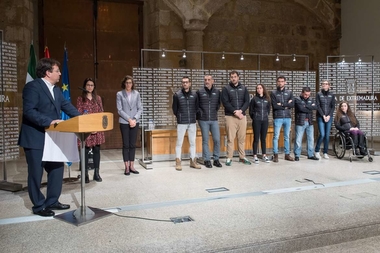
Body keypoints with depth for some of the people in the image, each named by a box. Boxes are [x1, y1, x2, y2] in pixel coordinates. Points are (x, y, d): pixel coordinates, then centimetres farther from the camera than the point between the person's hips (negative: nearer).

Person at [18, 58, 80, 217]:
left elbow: (67, 106, 9)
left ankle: (52, 201, 26)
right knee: (36, 173, 3)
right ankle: (38, 206, 16)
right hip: (35, 139, -9)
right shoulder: (32, 86, -14)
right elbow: (28, 111, -23)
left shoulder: (56, 90, 14)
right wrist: (49, 121, -29)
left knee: (57, 169, 13)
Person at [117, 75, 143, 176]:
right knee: (126, 145, 2)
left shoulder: (136, 94, 5)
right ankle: (126, 167, 8)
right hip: (124, 122, -2)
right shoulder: (119, 94, -1)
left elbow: (140, 108, 4)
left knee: (133, 145, 6)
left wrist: (134, 119, -9)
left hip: (135, 122, 2)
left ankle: (132, 166, 14)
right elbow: (119, 110, -5)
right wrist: (129, 119, -12)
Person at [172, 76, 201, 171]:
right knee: (179, 142, 0)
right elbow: (174, 108, 3)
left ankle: (193, 162, 19)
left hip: (192, 122, 3)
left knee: (192, 142, 9)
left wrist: (194, 116, 7)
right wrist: (179, 116, 9)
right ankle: (178, 162, 9)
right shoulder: (177, 95, -4)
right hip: (181, 123, -3)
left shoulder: (194, 94, 3)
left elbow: (196, 107, 11)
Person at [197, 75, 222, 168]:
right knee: (205, 140, 3)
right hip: (203, 120, -2)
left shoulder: (217, 92, 5)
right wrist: (200, 112, -2)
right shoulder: (199, 92, -1)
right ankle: (207, 160, 13)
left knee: (217, 139, 1)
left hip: (214, 119, 2)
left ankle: (216, 159, 15)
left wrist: (216, 111, 7)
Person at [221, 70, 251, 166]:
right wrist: (235, 112, -14)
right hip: (230, 116, -3)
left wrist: (241, 111, -11)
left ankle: (242, 157, 16)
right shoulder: (226, 88, 3)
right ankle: (229, 158, 2)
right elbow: (225, 103, -6)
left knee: (242, 138, 7)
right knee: (230, 138, -5)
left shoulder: (243, 88, 13)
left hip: (242, 116, 3)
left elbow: (247, 101, 5)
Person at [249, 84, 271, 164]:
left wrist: (266, 116, 12)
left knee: (263, 138, 8)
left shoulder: (267, 99, 6)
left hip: (265, 121, 3)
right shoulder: (254, 99, -2)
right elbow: (251, 110, 5)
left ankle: (264, 155, 15)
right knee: (256, 138, -1)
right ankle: (255, 156, 4)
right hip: (256, 121, -3)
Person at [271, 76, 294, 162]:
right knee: (276, 136, -3)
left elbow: (292, 104, -3)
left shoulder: (289, 92, 11)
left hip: (288, 117, 3)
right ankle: (275, 155, 3)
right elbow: (274, 106, -9)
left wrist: (281, 104, -12)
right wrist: (286, 106, -7)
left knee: (287, 137, 8)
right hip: (277, 118, -3)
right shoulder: (273, 93, 3)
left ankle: (287, 154, 16)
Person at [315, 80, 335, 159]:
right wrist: (323, 116, -11)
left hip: (329, 117, 2)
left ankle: (325, 152, 12)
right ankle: (317, 150, 7)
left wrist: (329, 116, -7)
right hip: (320, 117, -2)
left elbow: (333, 106, 5)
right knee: (322, 134, -11)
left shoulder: (332, 95, 8)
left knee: (327, 135, 3)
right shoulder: (319, 94, 2)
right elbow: (318, 106, -4)